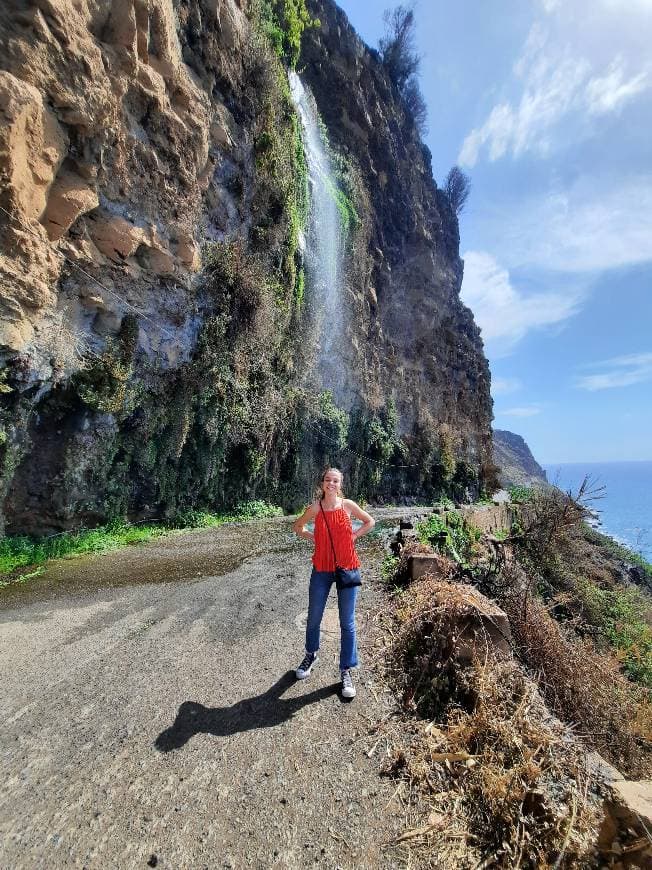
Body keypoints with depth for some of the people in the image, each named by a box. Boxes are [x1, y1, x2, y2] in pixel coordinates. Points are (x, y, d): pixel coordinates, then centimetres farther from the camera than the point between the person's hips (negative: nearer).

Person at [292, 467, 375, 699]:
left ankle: (346, 671, 28)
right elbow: (298, 526, 9)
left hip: (347, 568, -1)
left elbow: (370, 522, 7)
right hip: (322, 569, 1)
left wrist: (353, 536, -3)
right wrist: (314, 538, -4)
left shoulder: (348, 505, -8)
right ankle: (311, 655, 45)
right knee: (313, 617, 17)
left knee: (347, 622, 9)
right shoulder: (315, 507, -7)